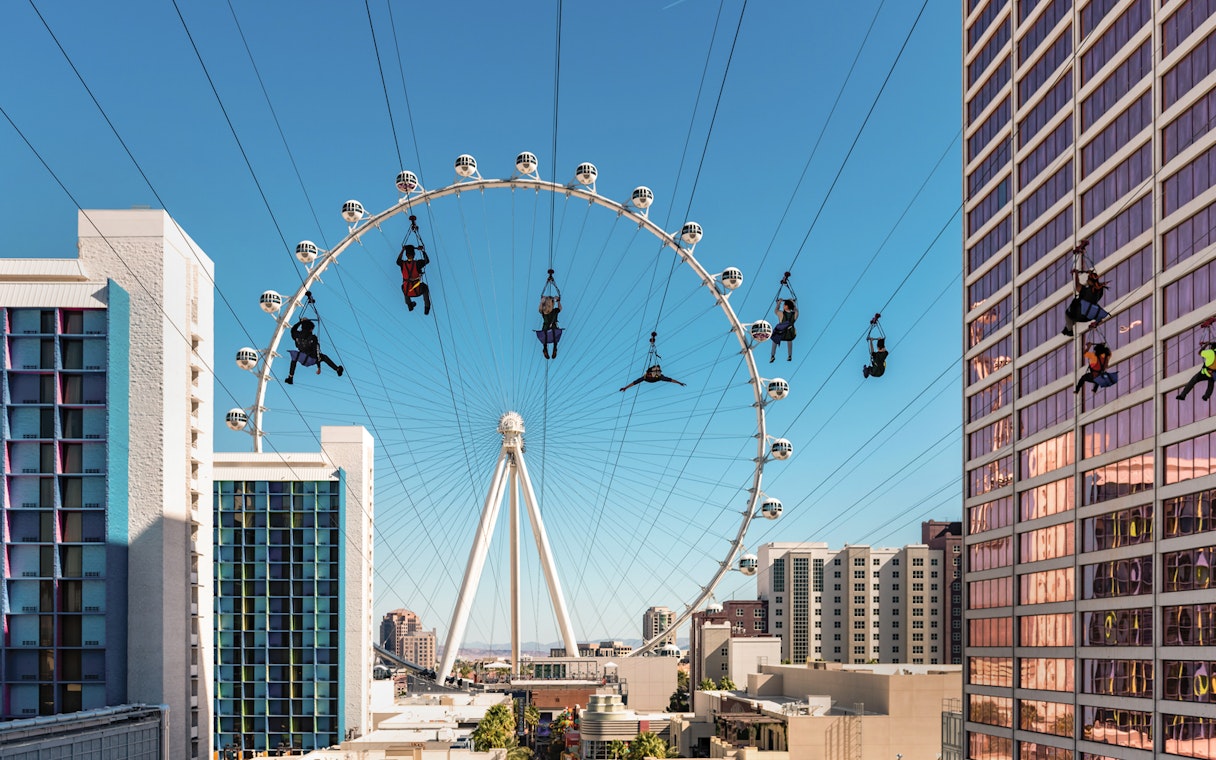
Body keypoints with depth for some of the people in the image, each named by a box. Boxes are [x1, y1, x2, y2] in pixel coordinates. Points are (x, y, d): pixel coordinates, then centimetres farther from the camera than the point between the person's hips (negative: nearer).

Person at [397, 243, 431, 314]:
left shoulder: (402, 264, -12)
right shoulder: (417, 263, -19)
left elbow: (398, 261, 15)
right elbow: (427, 260, 3)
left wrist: (402, 251, 22)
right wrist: (423, 251, 10)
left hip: (406, 291, 2)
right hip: (417, 291, -2)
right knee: (425, 287, 33)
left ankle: (409, 304, 49)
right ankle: (427, 307, 36)